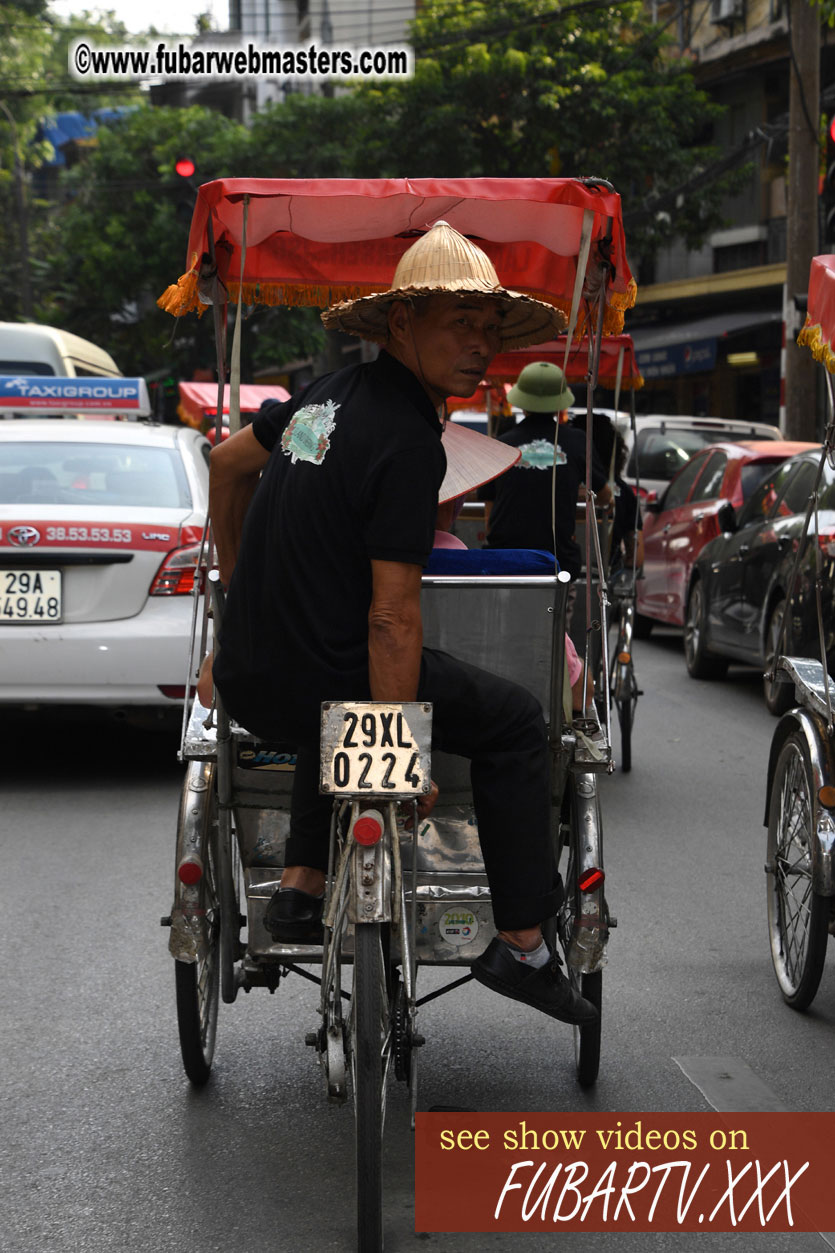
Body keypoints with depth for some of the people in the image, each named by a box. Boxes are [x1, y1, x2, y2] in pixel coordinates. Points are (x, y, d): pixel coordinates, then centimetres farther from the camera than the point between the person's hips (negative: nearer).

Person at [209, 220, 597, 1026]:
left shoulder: (334, 393, 9)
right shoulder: (408, 442, -17)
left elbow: (227, 462, 27)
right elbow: (392, 620, -20)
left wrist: (242, 589, 36)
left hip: (243, 680, 8)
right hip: (314, 692, -8)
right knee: (514, 722, 9)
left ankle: (300, 891, 32)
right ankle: (521, 946, 12)